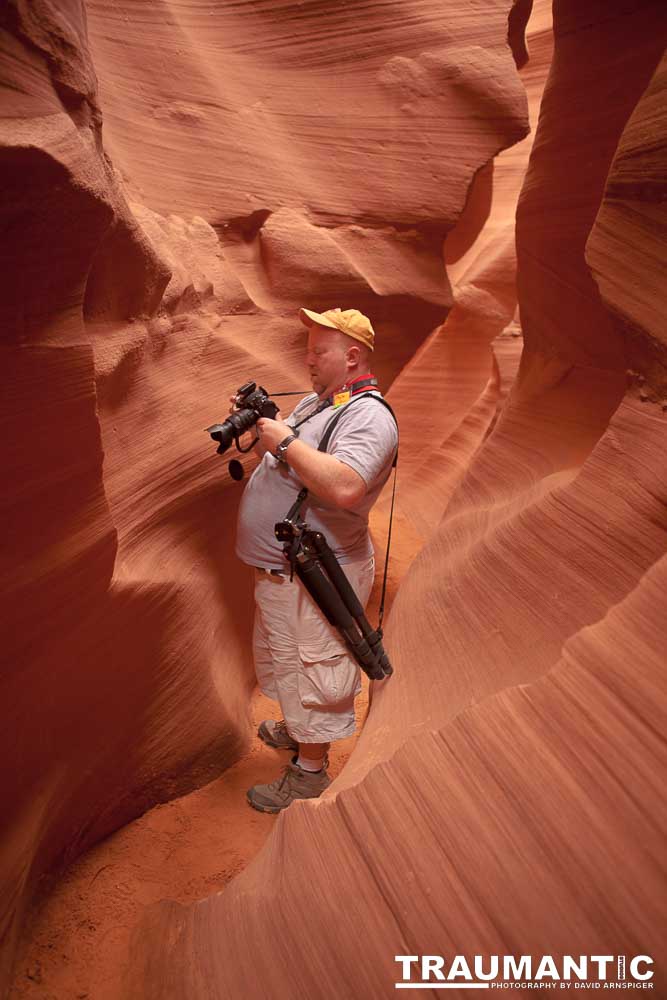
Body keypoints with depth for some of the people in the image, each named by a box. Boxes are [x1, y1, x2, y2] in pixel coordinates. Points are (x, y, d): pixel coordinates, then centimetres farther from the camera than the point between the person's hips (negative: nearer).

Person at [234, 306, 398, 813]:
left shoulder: (368, 416, -20)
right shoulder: (314, 402, 11)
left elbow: (345, 487, -38)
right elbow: (277, 459, 21)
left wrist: (285, 441, -29)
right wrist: (258, 423, 1)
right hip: (281, 569, 10)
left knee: (310, 669, 5)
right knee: (285, 658, 27)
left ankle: (310, 771, 24)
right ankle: (297, 730, 49)